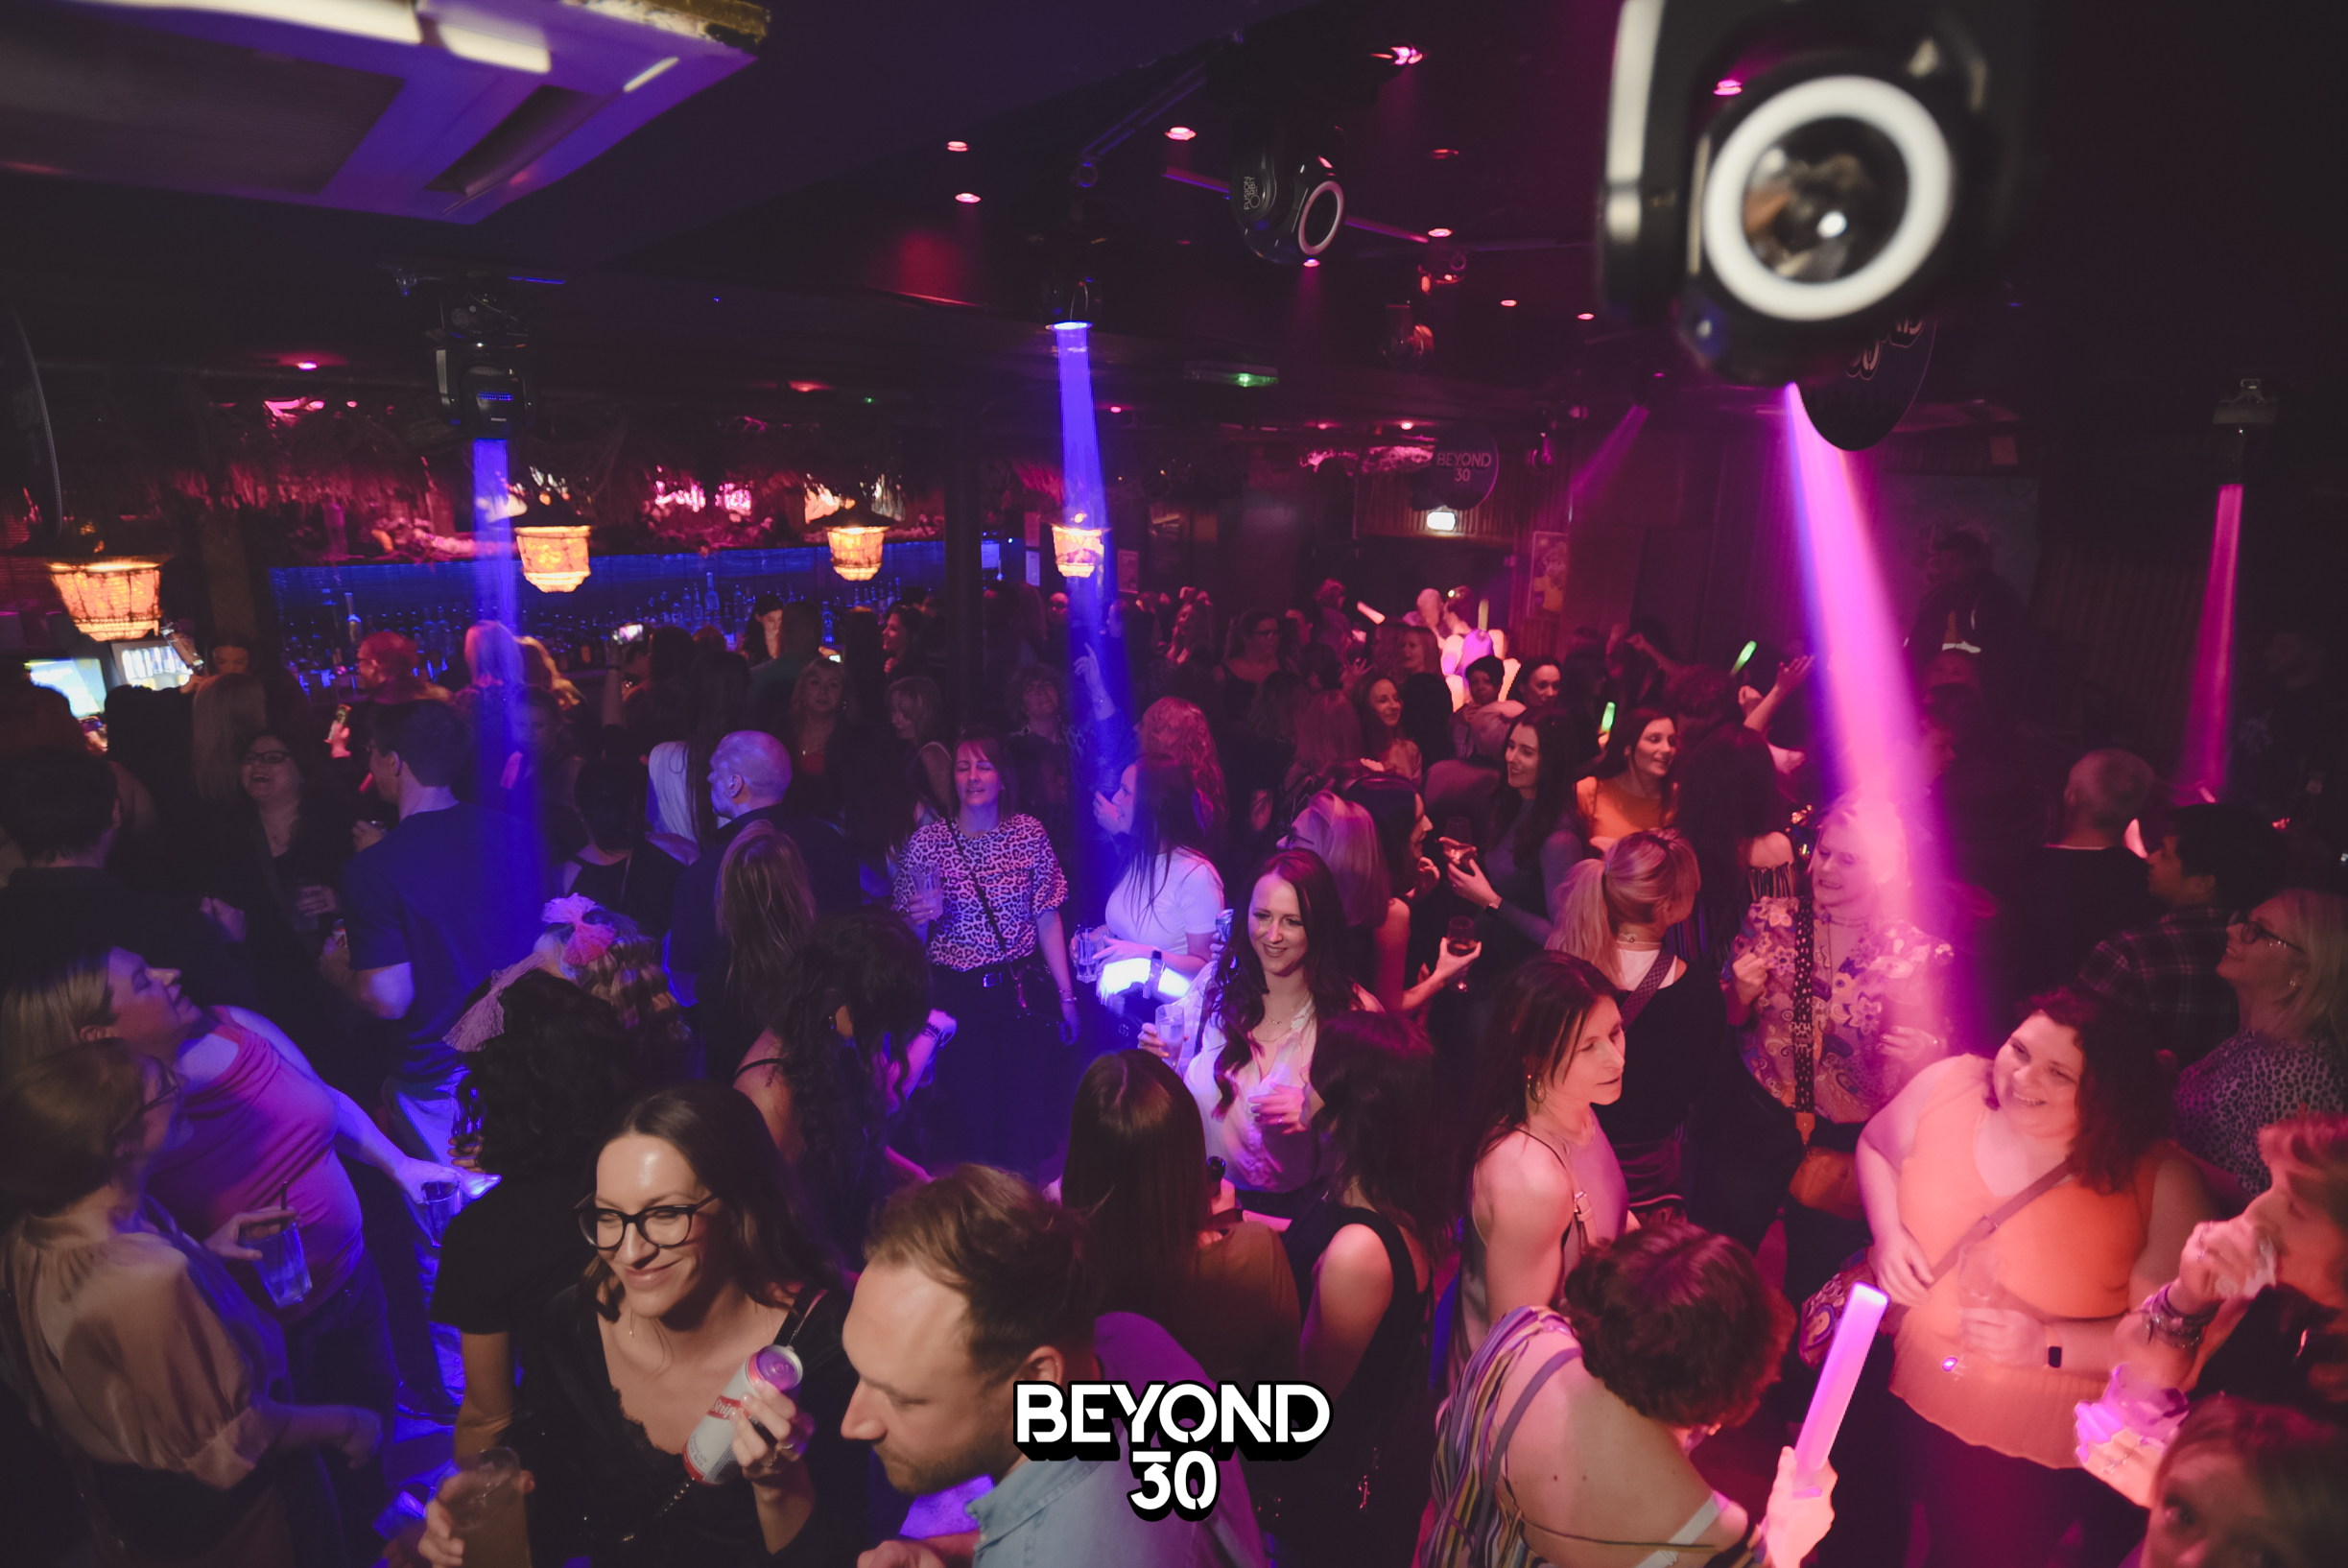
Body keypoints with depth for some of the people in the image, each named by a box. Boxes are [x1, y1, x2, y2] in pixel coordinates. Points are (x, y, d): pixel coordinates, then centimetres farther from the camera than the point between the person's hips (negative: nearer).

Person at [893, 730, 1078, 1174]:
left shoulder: (1028, 832, -1)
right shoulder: (927, 843, -4)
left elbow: (1047, 919, 1)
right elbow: (908, 938, 4)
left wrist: (1066, 996, -1)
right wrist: (922, 917, -19)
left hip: (1024, 992, 1)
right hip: (957, 996, -1)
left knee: (1028, 1112, 8)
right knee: (970, 1111, 6)